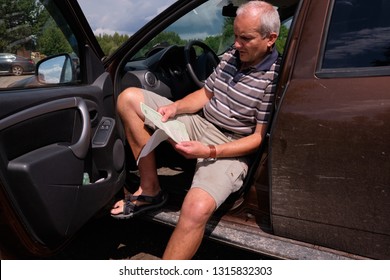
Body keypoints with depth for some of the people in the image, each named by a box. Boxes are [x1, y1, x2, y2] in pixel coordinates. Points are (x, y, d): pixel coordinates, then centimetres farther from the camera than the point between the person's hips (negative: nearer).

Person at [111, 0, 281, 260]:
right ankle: (150, 190, -2)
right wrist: (174, 107, -7)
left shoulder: (275, 78, -16)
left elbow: (259, 137, -16)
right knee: (129, 98, -2)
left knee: (197, 209, -38)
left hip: (231, 148, -7)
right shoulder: (231, 56, 4)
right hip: (201, 124, 8)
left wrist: (209, 152, -26)